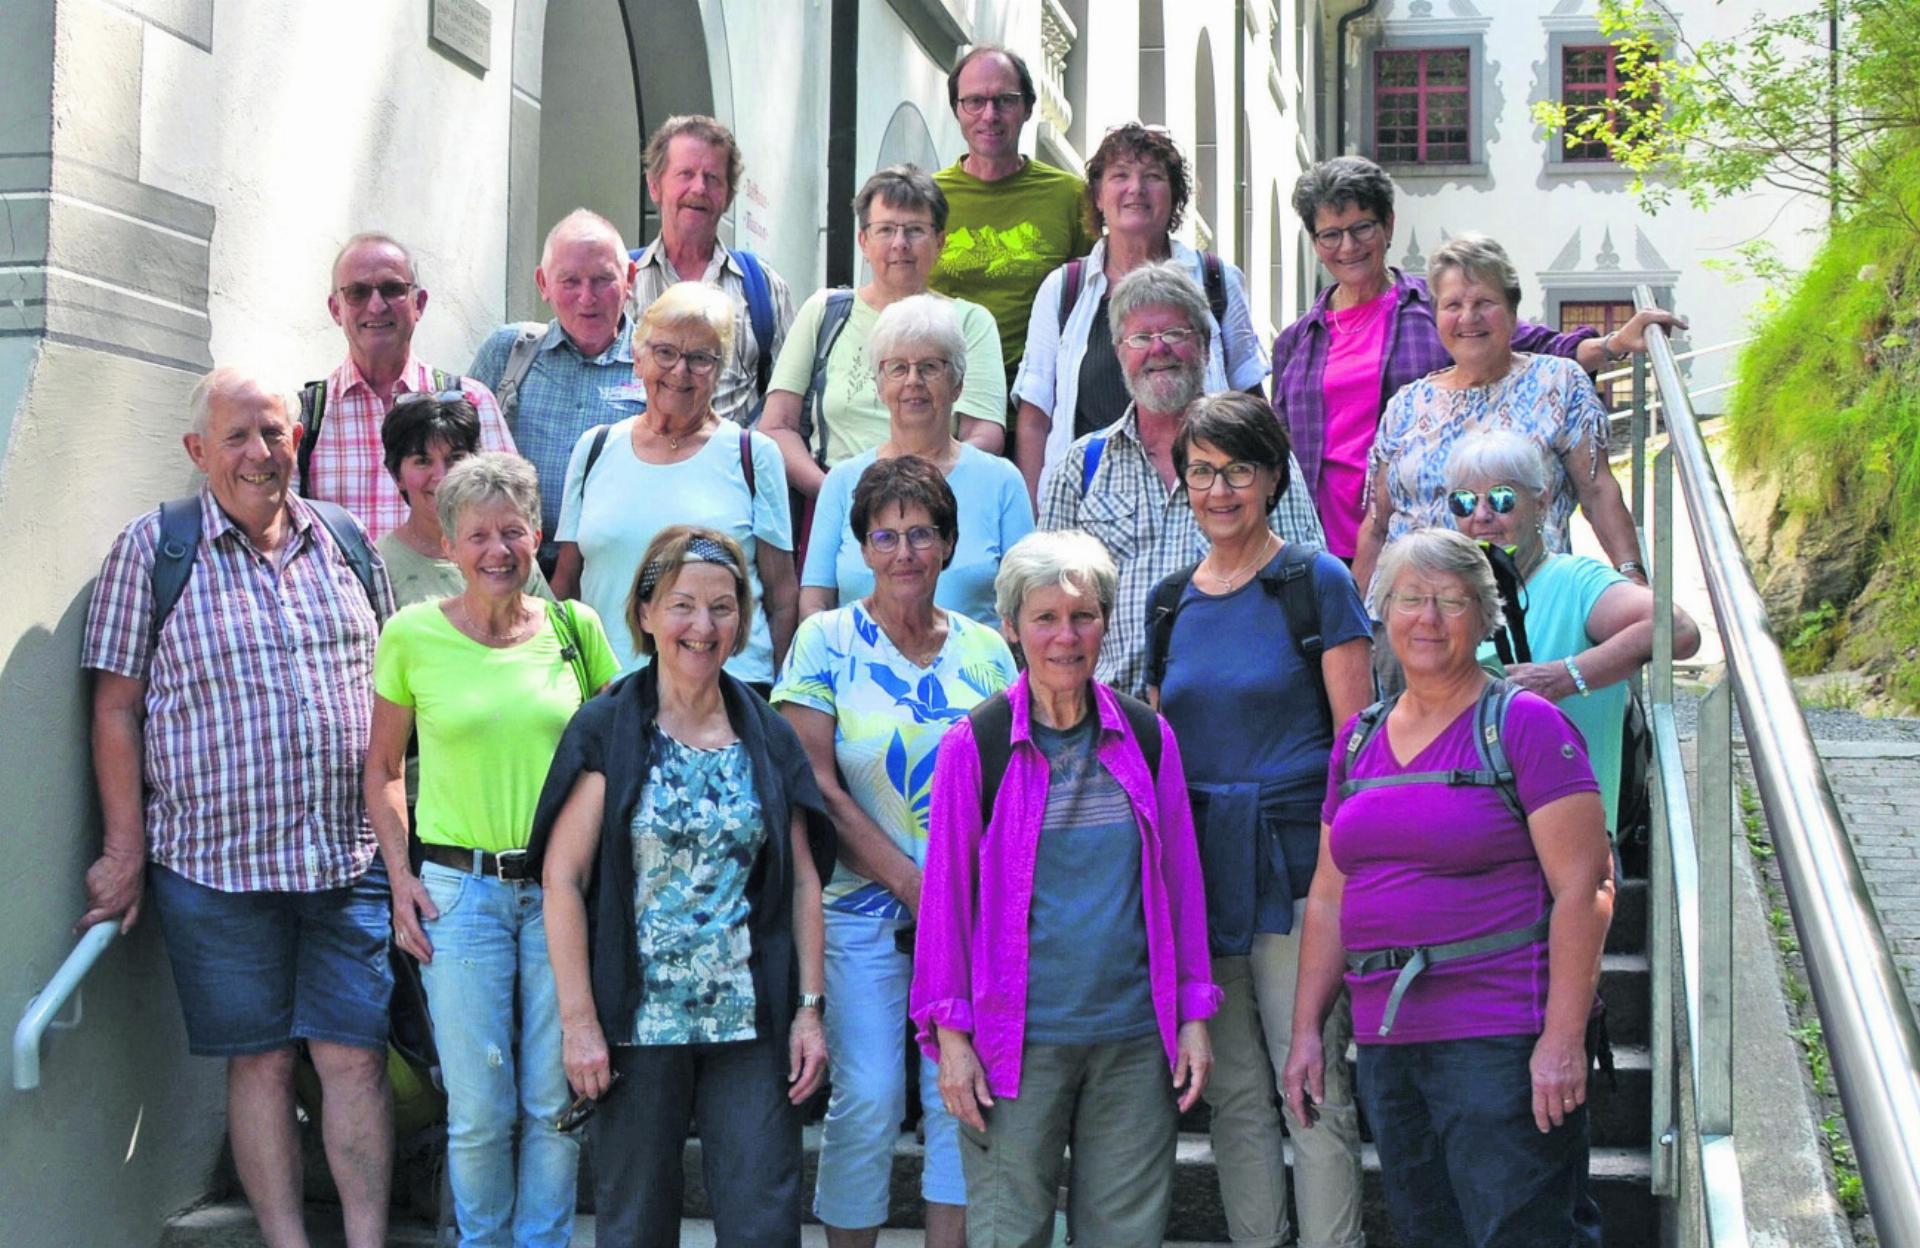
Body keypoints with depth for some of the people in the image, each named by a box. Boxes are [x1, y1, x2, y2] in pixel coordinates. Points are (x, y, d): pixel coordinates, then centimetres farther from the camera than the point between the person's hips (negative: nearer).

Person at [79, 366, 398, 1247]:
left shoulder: (345, 540, 9)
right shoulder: (153, 548, -1)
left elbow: (387, 687, 15)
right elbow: (116, 707, -1)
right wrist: (126, 851, -4)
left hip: (350, 856, 3)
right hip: (215, 865, -2)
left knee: (357, 1054, 2)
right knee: (260, 1061, 5)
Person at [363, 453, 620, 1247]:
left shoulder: (576, 628, 2)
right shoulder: (412, 635, -2)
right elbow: (382, 769, 6)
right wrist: (400, 877, -3)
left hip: (562, 888, 1)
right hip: (459, 888, -1)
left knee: (557, 1101, 7)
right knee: (479, 1109, 4)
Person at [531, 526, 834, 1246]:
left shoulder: (768, 740, 8)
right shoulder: (606, 732, -2)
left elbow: (802, 882, 9)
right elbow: (562, 879, -5)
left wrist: (809, 1009, 2)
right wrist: (578, 1021, -10)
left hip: (752, 1024, 2)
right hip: (637, 1022, -2)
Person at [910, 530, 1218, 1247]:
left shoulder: (1147, 737, 6)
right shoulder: (976, 744, -3)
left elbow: (1180, 881, 11)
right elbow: (946, 895, 0)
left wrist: (1193, 1013, 8)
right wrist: (950, 1032, -3)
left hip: (1135, 1037, 3)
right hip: (1019, 1040, -3)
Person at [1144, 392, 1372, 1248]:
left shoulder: (1317, 582, -3)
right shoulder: (1172, 601, 12)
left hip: (1294, 861, -5)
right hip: (1196, 865, 5)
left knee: (1314, 1090, -4)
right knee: (1233, 1093, 11)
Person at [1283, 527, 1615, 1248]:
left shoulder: (1522, 724, -5)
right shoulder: (1359, 741, 14)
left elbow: (1584, 887, -11)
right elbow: (1329, 897, 17)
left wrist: (1563, 1038, -17)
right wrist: (1306, 1029, 11)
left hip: (1502, 1038, -6)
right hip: (1385, 1039, 6)